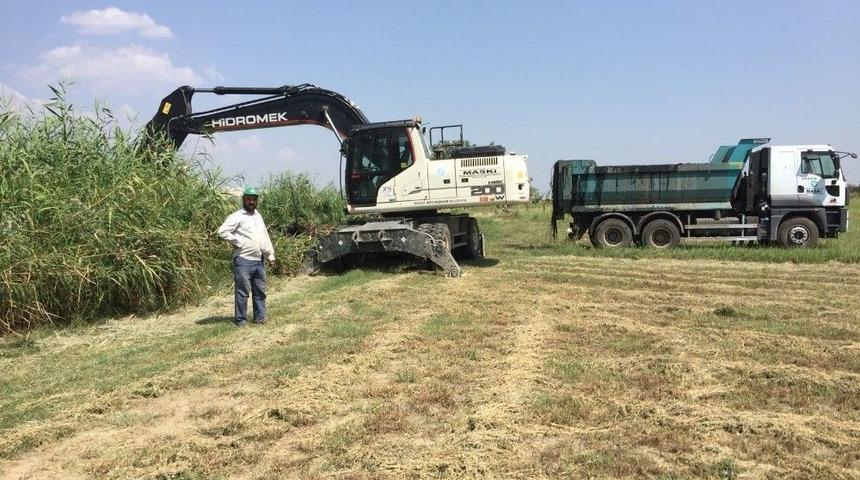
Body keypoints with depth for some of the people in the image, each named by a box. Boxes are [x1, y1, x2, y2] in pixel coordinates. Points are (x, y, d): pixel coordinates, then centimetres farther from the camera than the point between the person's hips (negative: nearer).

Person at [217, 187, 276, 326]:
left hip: (259, 260, 7)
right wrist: (237, 242, -14)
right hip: (244, 261, -7)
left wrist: (271, 255, 15)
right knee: (243, 291, -1)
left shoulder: (258, 215, 16)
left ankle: (260, 317, 22)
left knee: (260, 291, 12)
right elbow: (222, 231, -18)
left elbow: (265, 236, 19)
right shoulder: (237, 216, -7)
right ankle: (241, 319, 8)